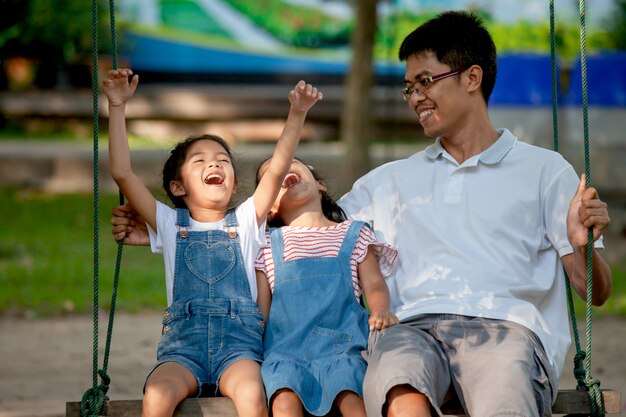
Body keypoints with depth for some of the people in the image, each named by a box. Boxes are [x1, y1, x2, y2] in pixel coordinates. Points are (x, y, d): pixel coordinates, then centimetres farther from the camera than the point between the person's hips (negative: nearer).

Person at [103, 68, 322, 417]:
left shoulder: (245, 221, 19)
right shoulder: (170, 225, 19)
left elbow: (277, 169, 6)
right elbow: (122, 173, 10)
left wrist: (297, 114, -7)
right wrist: (118, 107, 5)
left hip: (239, 340, 0)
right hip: (183, 342, 0)